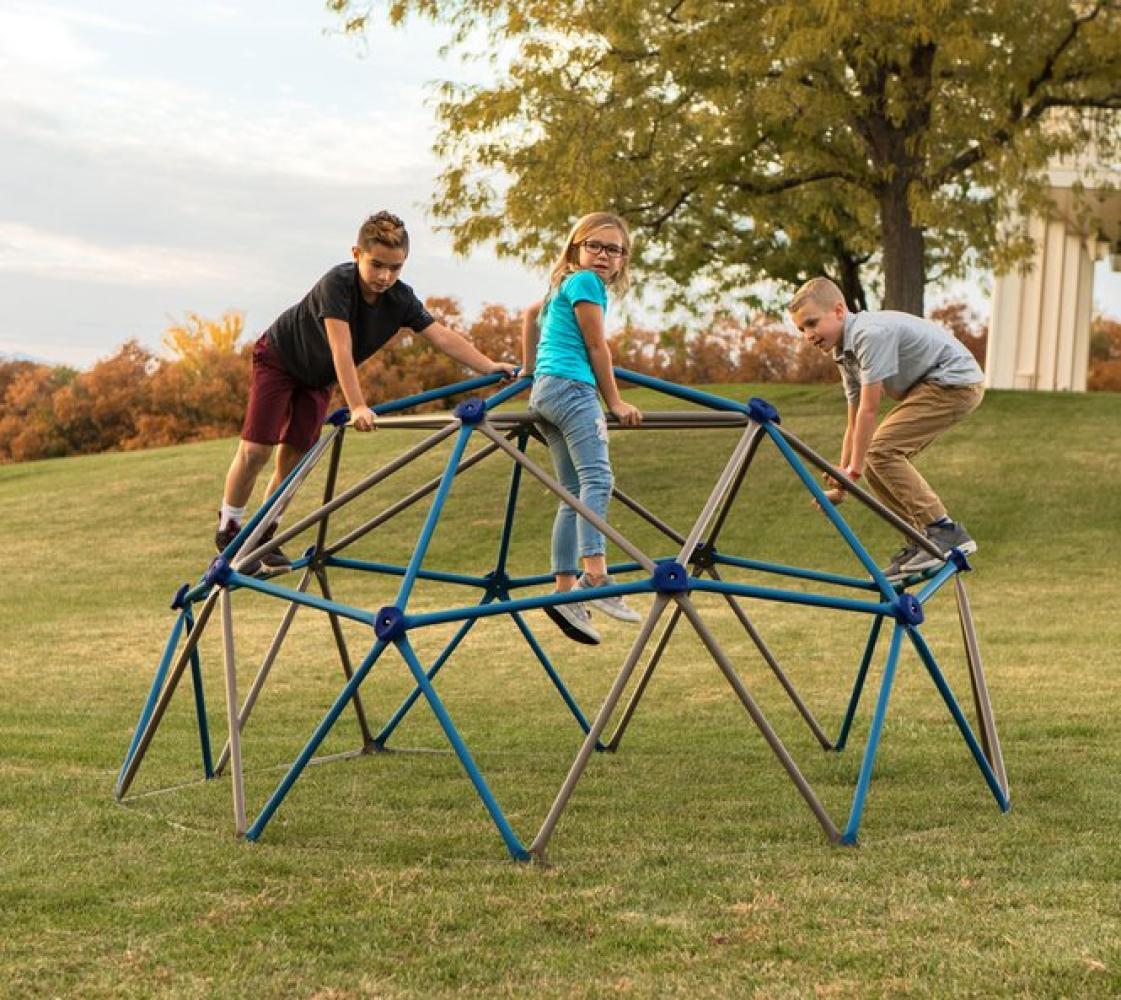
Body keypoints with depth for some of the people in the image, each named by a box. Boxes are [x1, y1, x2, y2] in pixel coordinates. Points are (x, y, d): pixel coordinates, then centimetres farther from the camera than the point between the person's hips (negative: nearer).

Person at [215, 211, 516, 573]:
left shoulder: (400, 299, -19)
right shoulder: (337, 282, -35)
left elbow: (441, 335, -22)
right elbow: (341, 348, -41)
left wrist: (489, 366, -33)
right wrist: (358, 407, -47)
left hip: (317, 378, 5)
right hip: (279, 358, -5)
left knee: (293, 458, 0)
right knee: (255, 450, -12)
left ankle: (263, 538, 13)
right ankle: (228, 530, 6)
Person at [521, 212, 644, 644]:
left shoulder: (565, 286, 26)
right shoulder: (586, 282, -3)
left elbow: (531, 313, 44)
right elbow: (596, 348, -4)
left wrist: (528, 368, 47)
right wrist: (616, 403, 1)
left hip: (544, 392, 10)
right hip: (571, 386, -10)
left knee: (576, 494, 5)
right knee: (598, 479, -24)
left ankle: (565, 590, -1)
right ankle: (595, 576, -39)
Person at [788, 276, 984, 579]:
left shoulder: (871, 333, -23)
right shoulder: (845, 352, 8)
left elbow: (869, 410, -21)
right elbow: (855, 423, 12)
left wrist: (853, 469, -15)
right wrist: (841, 482, 11)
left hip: (956, 381, -10)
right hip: (930, 386, 10)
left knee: (881, 450, -18)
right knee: (875, 462, 1)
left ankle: (945, 532, -16)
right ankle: (919, 544, 8)